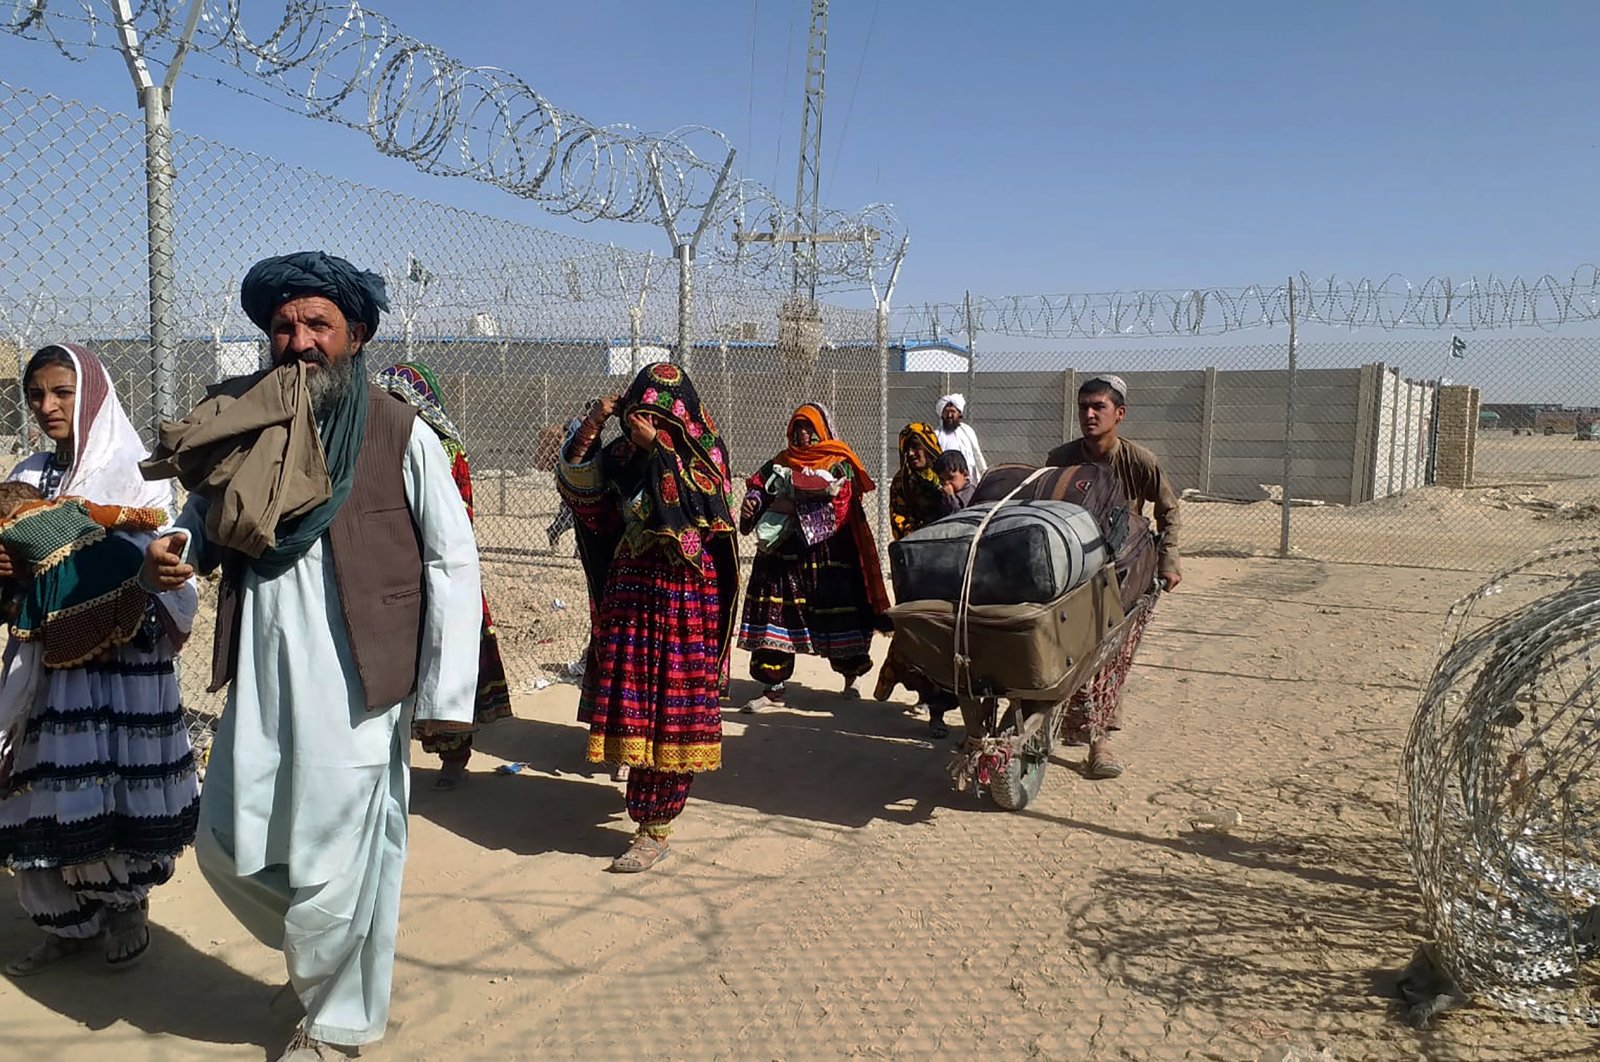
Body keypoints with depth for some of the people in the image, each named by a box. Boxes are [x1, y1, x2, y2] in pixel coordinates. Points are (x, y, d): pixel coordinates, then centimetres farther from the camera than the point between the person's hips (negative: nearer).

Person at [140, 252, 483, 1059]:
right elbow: (209, 521, 19)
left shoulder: (400, 434, -7)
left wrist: (445, 696, -10)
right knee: (227, 845, 13)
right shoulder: (243, 424, 6)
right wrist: (173, 551, -5)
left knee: (336, 859, 6)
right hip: (261, 676, 5)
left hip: (356, 682, -5)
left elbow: (453, 563, -7)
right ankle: (319, 950, 43)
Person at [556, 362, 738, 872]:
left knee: (671, 709, -2)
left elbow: (688, 512, -18)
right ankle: (648, 802, 25)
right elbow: (577, 484, 6)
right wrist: (589, 428, -5)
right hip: (631, 590, 5)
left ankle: (655, 829, 4)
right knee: (630, 703, 7)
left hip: (687, 596, -5)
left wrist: (656, 449, -18)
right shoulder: (627, 452, 7)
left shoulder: (705, 458, -5)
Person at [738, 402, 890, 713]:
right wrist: (752, 502, -13)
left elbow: (838, 507, -11)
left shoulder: (839, 464, 2)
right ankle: (773, 688, 1)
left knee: (836, 615, 2)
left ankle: (850, 675, 28)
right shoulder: (780, 462, 16)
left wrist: (795, 507, -18)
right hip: (781, 553, 3)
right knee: (775, 616, -5)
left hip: (826, 556, -3)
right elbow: (757, 486, 10)